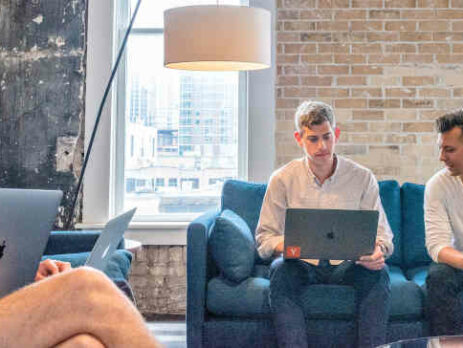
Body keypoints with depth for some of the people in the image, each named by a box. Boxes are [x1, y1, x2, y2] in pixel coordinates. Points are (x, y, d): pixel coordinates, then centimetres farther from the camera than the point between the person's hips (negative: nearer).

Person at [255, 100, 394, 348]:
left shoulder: (362, 178, 4)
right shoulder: (282, 179, 2)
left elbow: (381, 233, 4)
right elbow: (265, 238, 1)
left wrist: (377, 250, -22)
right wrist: (285, 246, -23)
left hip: (347, 265, 1)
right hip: (301, 265, 0)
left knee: (378, 272, -30)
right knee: (281, 270, -33)